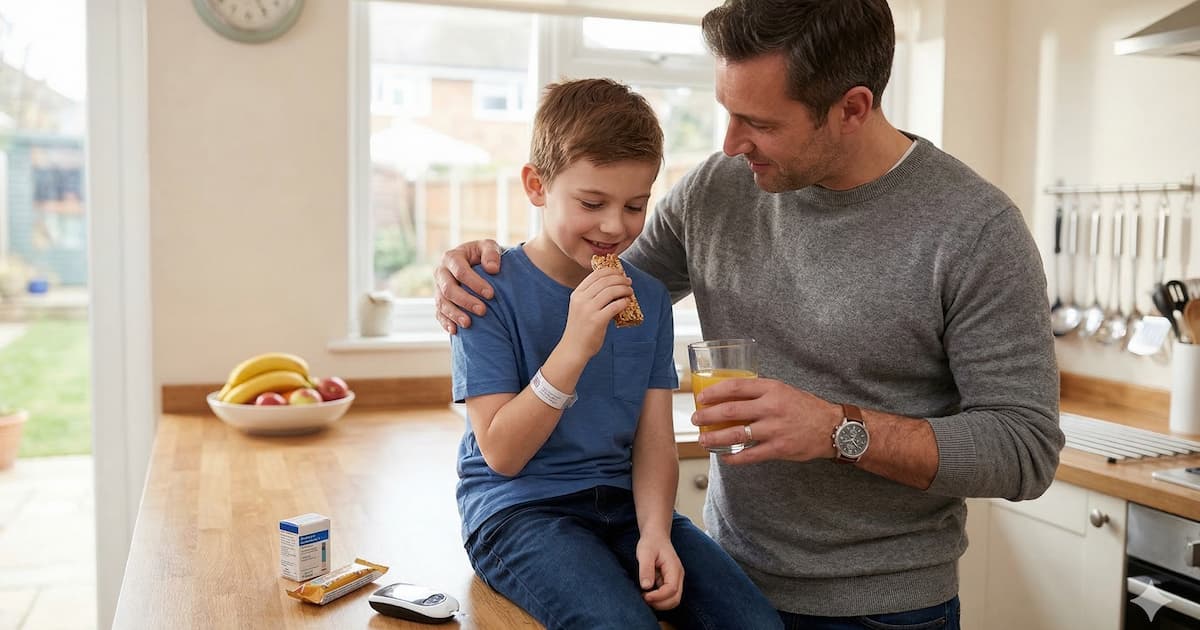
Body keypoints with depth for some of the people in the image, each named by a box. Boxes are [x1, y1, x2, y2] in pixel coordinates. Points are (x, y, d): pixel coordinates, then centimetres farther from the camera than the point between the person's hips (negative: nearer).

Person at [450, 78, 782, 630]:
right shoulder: (492, 290, -10)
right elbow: (501, 453, -14)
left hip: (624, 503, 4)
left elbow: (654, 440, 3)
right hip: (517, 508, -4)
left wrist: (655, 529, -15)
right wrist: (575, 345, -24)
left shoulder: (647, 297, 5)